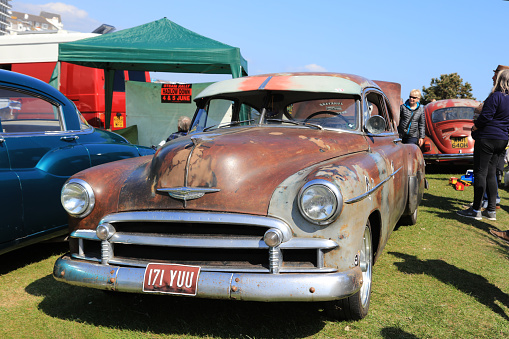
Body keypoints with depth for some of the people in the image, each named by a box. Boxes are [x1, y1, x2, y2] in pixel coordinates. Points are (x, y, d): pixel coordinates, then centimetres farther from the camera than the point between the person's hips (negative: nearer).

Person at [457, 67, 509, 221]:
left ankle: (476, 210, -2)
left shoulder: (495, 96, -15)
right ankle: (491, 210, 13)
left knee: (480, 173, -4)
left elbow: (486, 116, -18)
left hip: (487, 138, -8)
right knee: (491, 174, 12)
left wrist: (476, 126, 0)